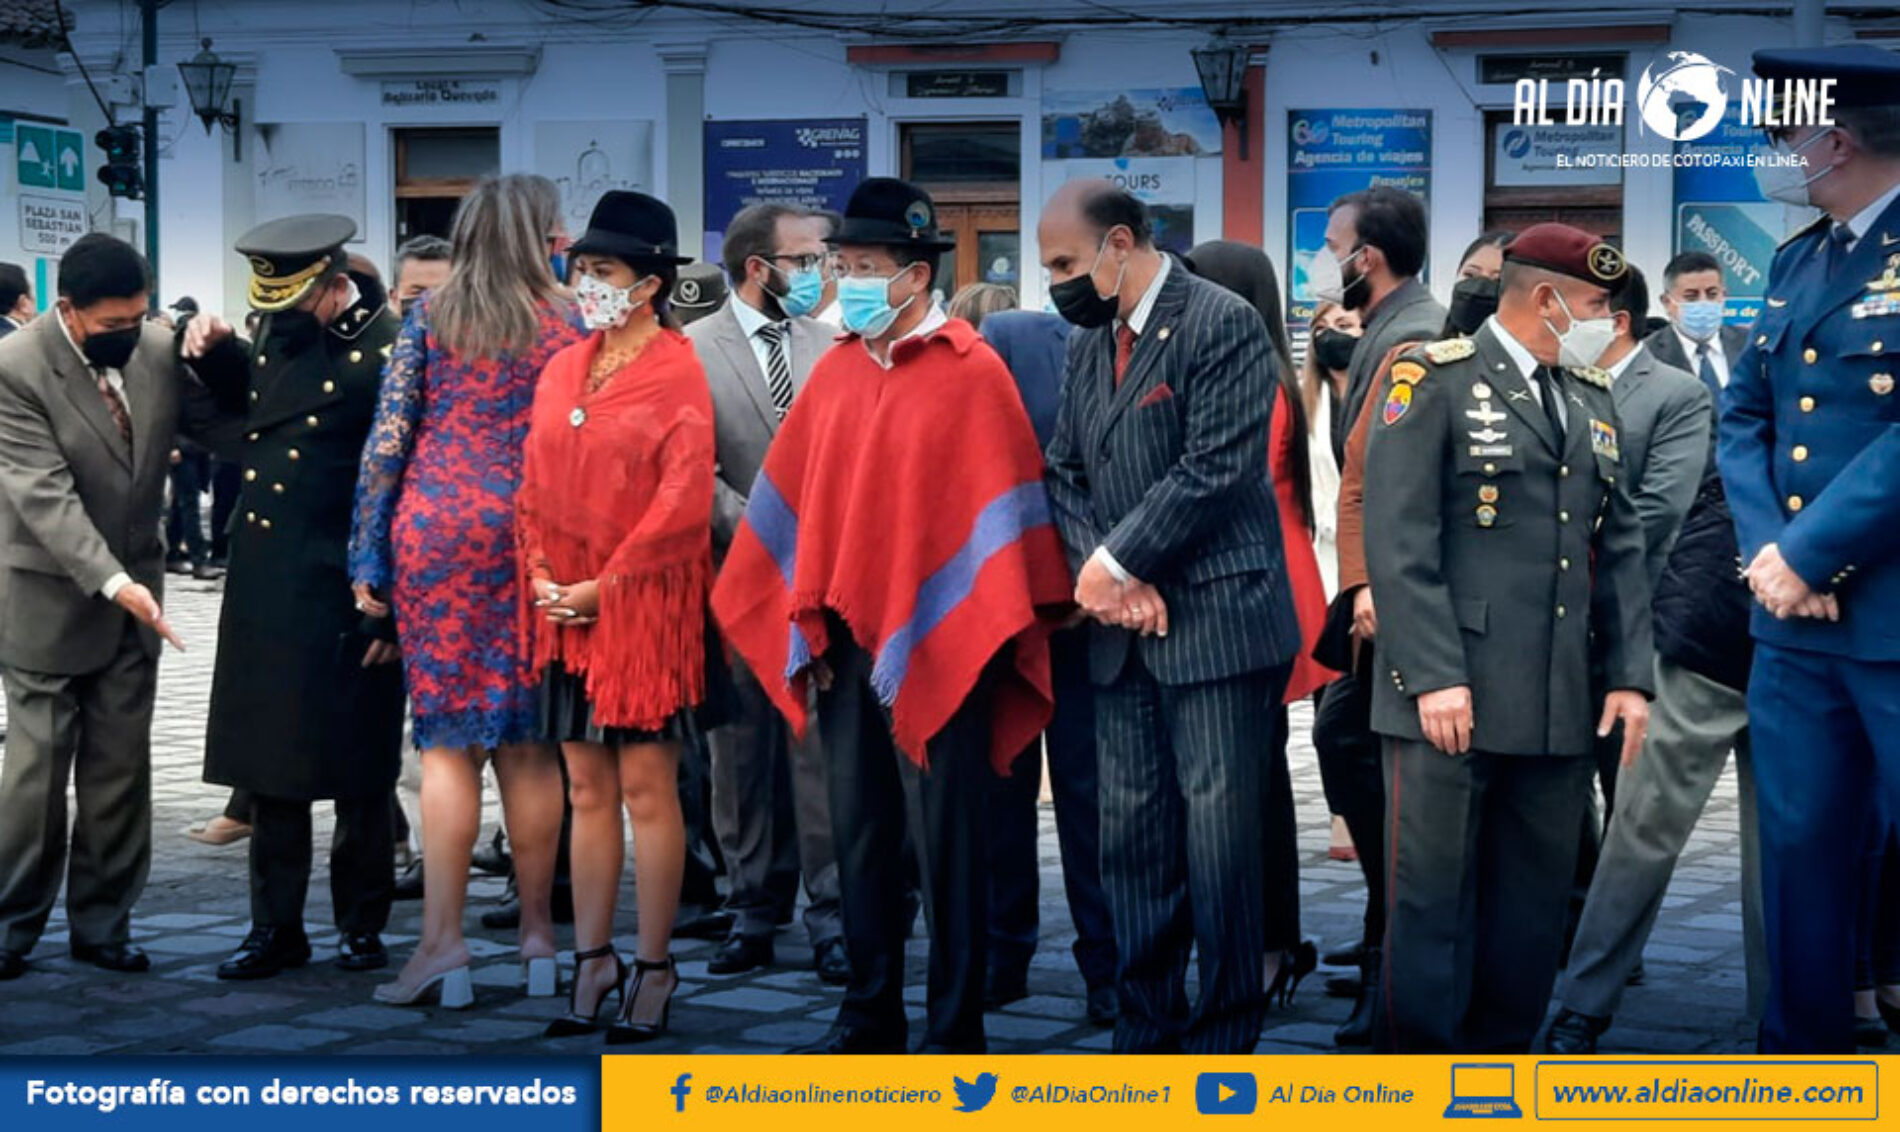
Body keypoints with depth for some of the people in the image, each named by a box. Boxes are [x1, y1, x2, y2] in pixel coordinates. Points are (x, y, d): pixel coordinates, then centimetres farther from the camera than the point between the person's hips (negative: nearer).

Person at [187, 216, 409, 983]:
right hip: (265, 588, 7)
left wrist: (391, 611, -15)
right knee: (270, 762, 10)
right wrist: (217, 352, 8)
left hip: (343, 598, -7)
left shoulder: (387, 354, -14)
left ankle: (361, 925, 20)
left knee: (356, 773, 6)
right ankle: (276, 927, 20)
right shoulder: (281, 332, 8)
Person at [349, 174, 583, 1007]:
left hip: (436, 530, 0)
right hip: (530, 534, 0)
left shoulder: (430, 314, 5)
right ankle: (536, 932, 13)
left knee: (447, 738, 2)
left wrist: (369, 558, 3)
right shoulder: (562, 322, 4)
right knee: (528, 739, 7)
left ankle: (443, 937, -3)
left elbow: (388, 437, 1)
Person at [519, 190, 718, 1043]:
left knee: (646, 787, -2)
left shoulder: (677, 374, -7)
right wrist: (541, 574, 0)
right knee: (588, 790, 9)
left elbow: (683, 501, -13)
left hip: (643, 608, -6)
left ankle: (654, 972, 5)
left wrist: (602, 586, -13)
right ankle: (592, 962, 14)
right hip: (566, 611, 6)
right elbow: (535, 484, 15)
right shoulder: (561, 372, 12)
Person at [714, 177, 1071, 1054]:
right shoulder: (835, 370, 7)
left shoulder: (971, 373, -8)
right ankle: (870, 1014, 22)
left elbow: (998, 508, -9)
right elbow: (797, 498, 10)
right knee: (858, 833, 11)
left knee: (944, 839, 2)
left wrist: (982, 635, -11)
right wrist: (803, 620, 5)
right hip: (845, 637, 5)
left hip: (936, 643, -5)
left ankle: (954, 1032, 11)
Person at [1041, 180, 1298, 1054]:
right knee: (1132, 835, 9)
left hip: (1216, 621, -7)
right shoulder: (1090, 342, 16)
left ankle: (1222, 1036, 5)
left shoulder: (1222, 325, -8)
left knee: (1219, 833, -4)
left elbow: (1214, 472, -16)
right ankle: (1145, 1029, 18)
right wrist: (1098, 572, -5)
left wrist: (1117, 563, -11)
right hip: (1123, 631, 7)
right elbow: (1065, 472, 13)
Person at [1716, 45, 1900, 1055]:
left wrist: (1810, 554, -16)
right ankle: (1802, 1049, 23)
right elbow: (1744, 414, 12)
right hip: (1795, 620, 7)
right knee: (1799, 844, 11)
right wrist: (1765, 548, -4)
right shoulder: (1797, 261, 14)